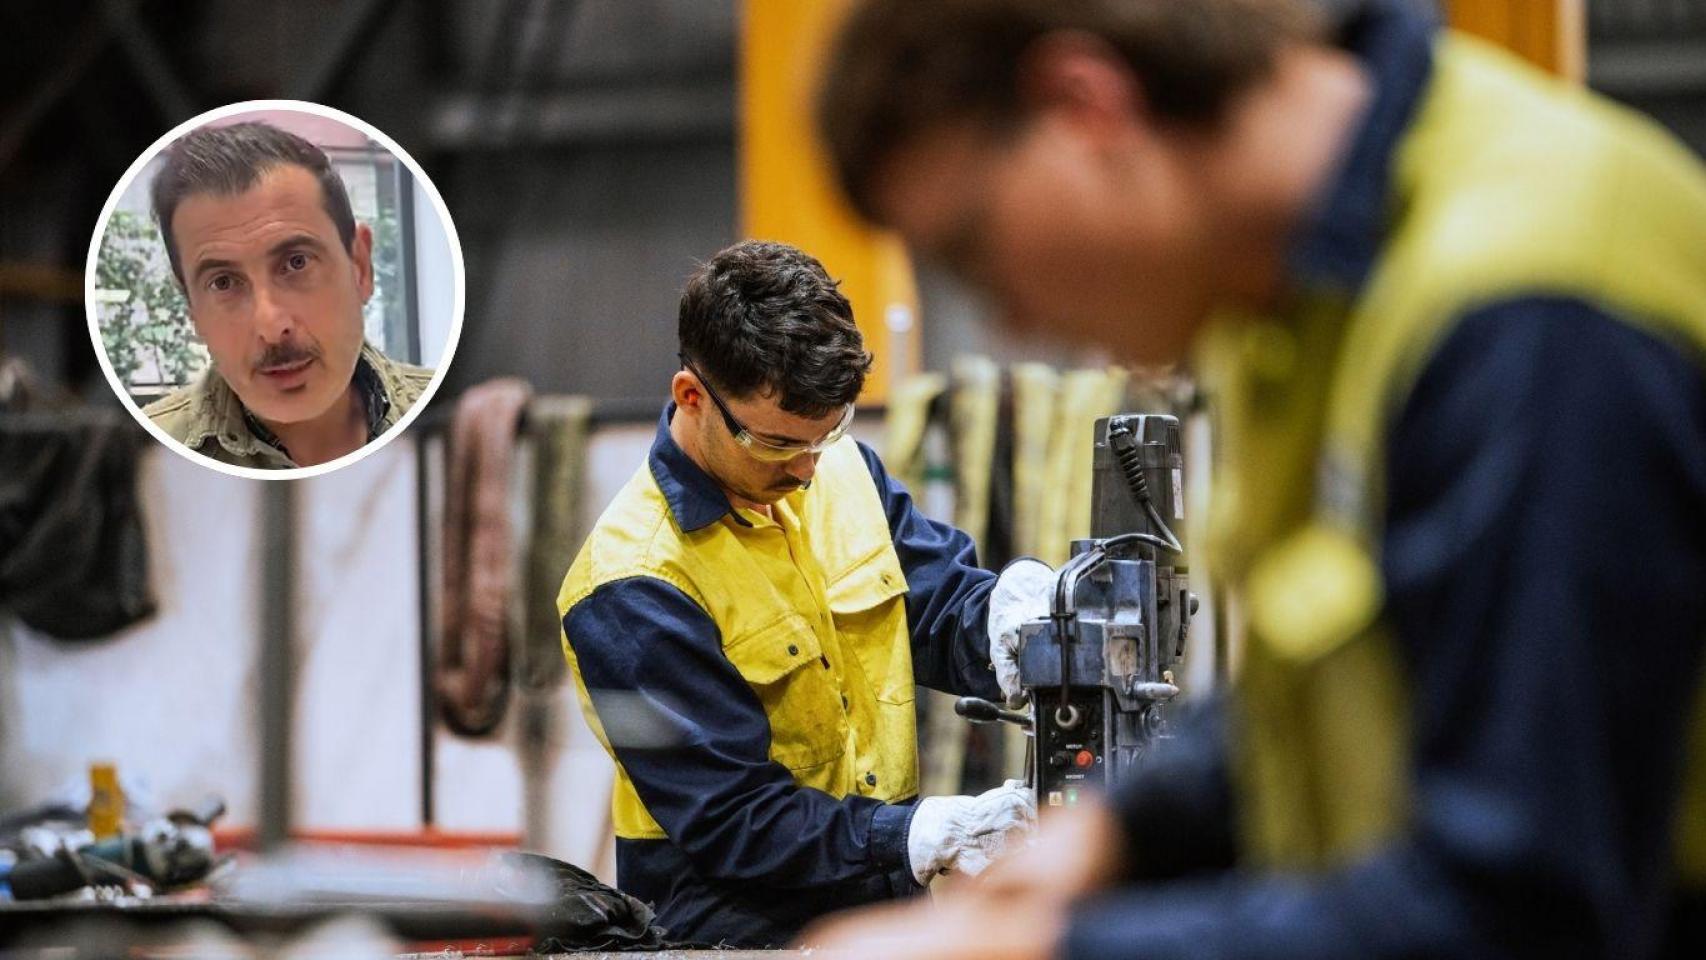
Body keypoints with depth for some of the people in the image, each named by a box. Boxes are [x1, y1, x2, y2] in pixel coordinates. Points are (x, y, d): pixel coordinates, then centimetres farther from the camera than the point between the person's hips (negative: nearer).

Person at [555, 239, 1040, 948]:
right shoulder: (630, 590, -15)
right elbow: (727, 822, -17)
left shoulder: (840, 467, 7)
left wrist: (1009, 615, -13)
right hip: (745, 924, -5)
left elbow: (942, 604, 13)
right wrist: (922, 837, -29)